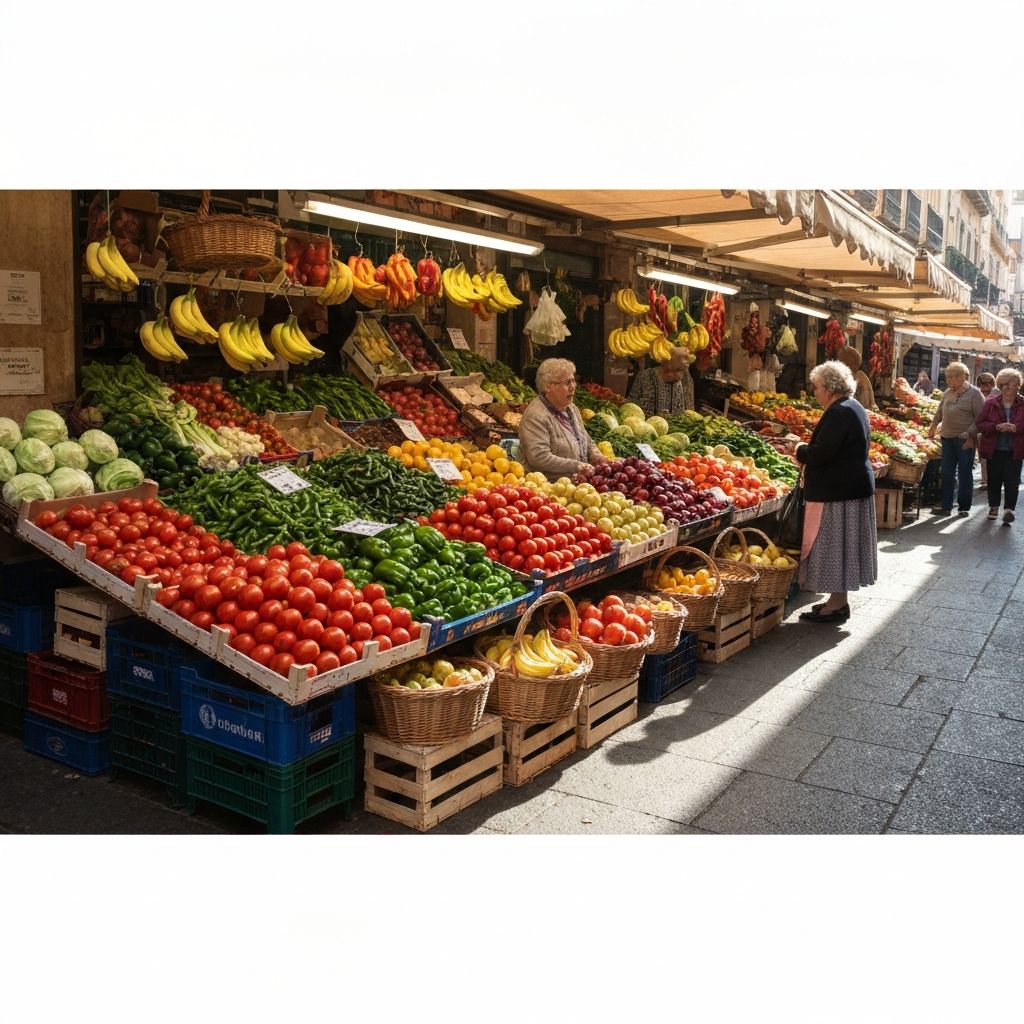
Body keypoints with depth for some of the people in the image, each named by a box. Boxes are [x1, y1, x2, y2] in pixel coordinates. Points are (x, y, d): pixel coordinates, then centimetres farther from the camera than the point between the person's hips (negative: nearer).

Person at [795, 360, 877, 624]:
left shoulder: (839, 413, -20)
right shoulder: (854, 407, 13)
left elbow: (820, 454, -25)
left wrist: (800, 451, -6)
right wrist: (809, 453, 11)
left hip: (839, 491, -10)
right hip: (854, 485, 10)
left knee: (835, 543, -3)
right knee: (843, 544, 15)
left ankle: (838, 603, 4)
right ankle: (840, 599, 24)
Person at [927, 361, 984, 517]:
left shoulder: (974, 393, -9)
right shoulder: (948, 392, 10)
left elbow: (980, 417, -12)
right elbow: (940, 410, 26)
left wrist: (971, 435, -17)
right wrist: (934, 425, 25)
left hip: (965, 440, -6)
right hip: (947, 438, 6)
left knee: (965, 474, 3)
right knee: (947, 473, 5)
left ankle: (964, 507, 12)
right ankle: (946, 506, 10)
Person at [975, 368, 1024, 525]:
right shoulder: (991, 403, 0)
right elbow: (980, 424, -2)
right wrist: (997, 427, -17)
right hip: (994, 449, 1)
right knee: (994, 480, 12)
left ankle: (1009, 509, -3)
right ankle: (994, 507, 27)